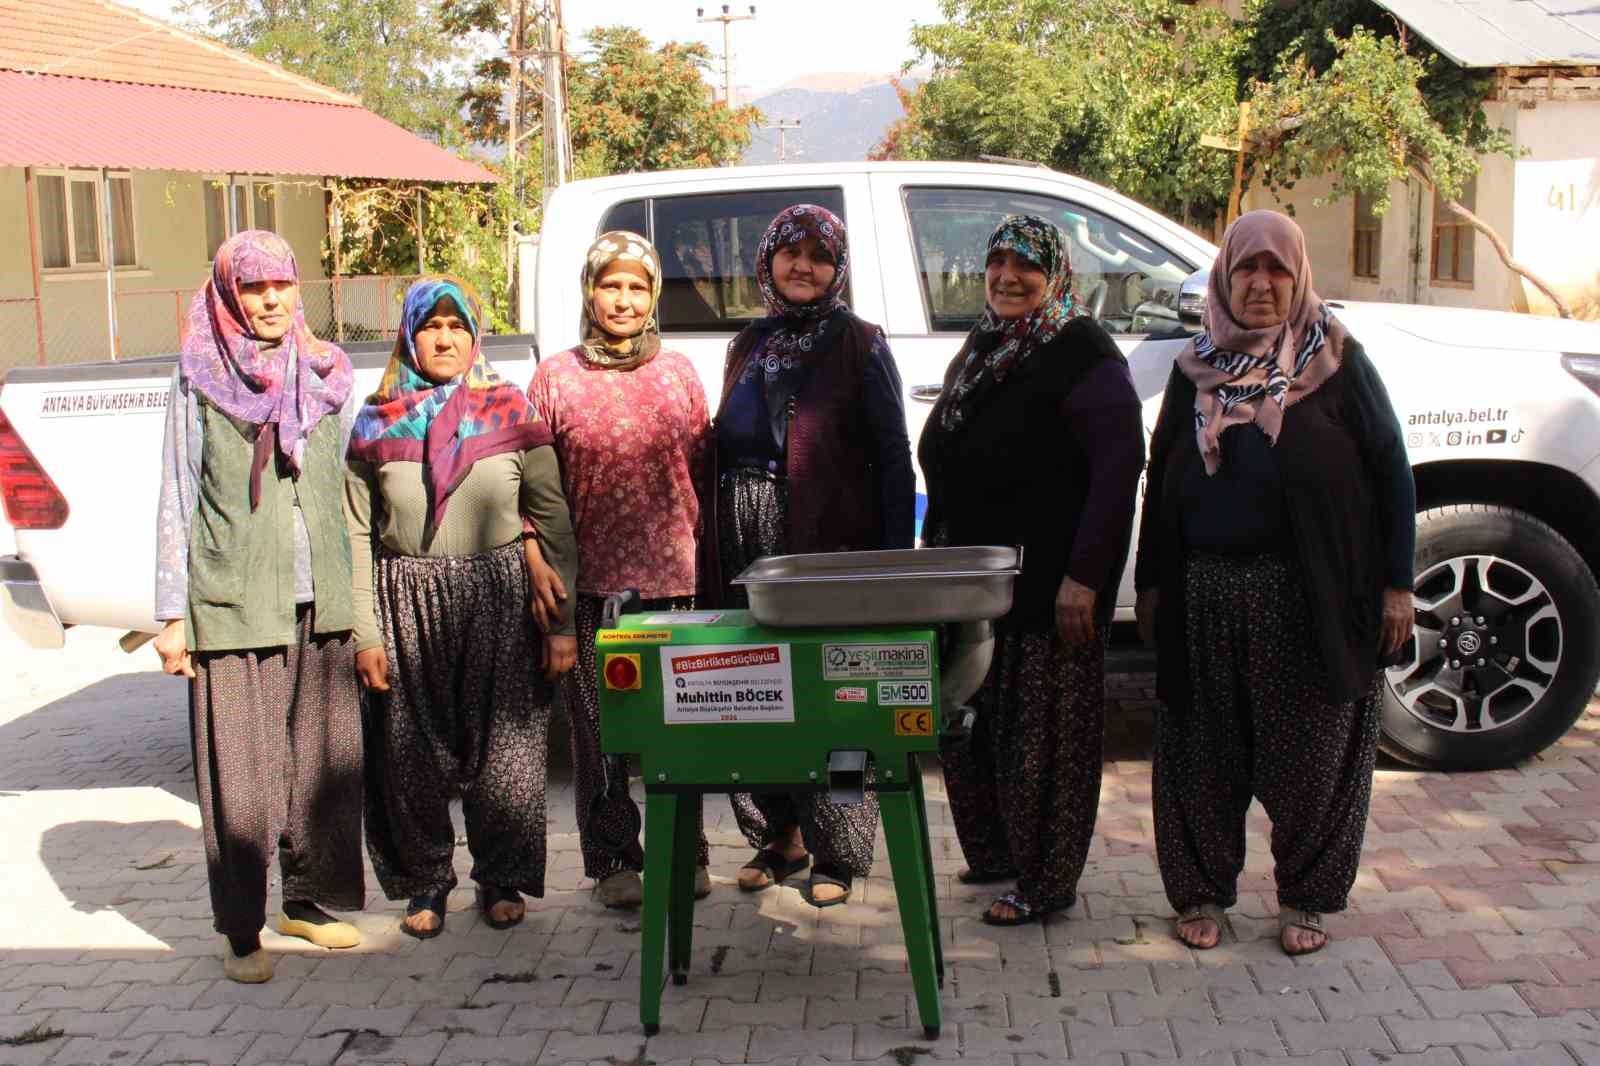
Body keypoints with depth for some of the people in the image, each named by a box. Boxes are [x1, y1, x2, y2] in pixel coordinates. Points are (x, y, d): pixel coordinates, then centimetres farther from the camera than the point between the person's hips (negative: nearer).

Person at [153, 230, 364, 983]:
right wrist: (173, 614, -2)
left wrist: (357, 593, 13)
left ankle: (311, 899, 23)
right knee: (239, 770, -2)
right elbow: (177, 501, 2)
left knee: (327, 758, 6)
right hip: (232, 604, -4)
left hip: (321, 603, 4)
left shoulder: (323, 376, 12)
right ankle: (241, 931, 8)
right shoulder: (199, 378, 2)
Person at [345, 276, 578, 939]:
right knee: (414, 749, 5)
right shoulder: (378, 425, 5)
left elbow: (554, 521, 2)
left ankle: (502, 878, 21)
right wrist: (366, 634, -3)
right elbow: (357, 536, 4)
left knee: (500, 741, 2)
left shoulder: (511, 414, 2)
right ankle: (426, 881, 23)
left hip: (497, 600, -1)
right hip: (407, 606, 1)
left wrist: (561, 623, -2)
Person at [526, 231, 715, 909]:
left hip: (673, 577, 2)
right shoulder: (556, 377, 5)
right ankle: (614, 861, 16)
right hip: (590, 580, -1)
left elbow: (701, 472, 14)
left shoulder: (678, 373, 11)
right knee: (599, 726, 3)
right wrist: (538, 567, -6)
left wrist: (708, 557, 8)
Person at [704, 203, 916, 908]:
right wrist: (716, 547, 7)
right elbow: (726, 447, 16)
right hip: (746, 546, 5)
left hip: (832, 546, -5)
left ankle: (838, 855, 11)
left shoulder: (859, 344, 0)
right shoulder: (748, 346, 15)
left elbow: (893, 456, -4)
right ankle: (777, 838, 22)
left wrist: (893, 559, -12)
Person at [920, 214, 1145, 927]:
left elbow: (1120, 463, -17)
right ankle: (993, 853, 30)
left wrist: (1084, 575, -21)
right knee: (971, 720, 14)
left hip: (1045, 581, -8)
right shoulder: (979, 349, 16)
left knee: (1041, 727, -1)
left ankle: (1045, 881, 11)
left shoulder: (1080, 352, -10)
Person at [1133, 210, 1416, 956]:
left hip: (1312, 595, -2)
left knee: (1310, 752, 5)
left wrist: (1395, 582, -5)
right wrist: (1150, 582, 10)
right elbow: (1161, 479, 14)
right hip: (1206, 594, 2)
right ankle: (1202, 892, 22)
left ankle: (1305, 898, 22)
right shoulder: (1196, 369, 10)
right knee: (1206, 754, 7)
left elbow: (1391, 470, 0)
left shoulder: (1336, 361, 1)